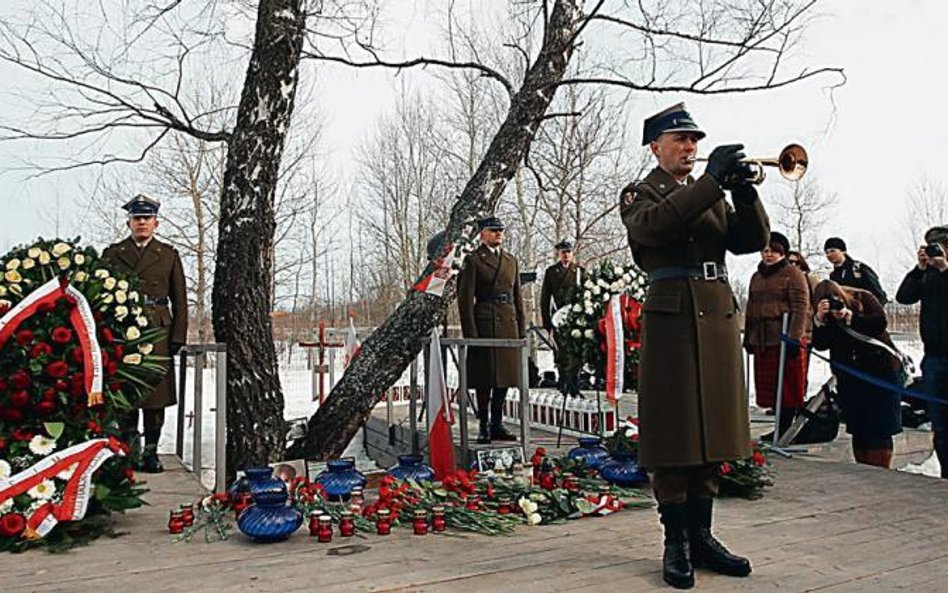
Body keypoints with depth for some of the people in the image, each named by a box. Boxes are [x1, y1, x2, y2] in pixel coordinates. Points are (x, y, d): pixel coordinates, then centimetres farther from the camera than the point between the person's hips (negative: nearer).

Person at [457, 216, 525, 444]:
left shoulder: (511, 260, 17)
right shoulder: (473, 260, -2)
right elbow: (465, 299, -7)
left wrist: (521, 329, 11)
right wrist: (470, 332, -13)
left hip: (509, 324, 6)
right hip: (485, 323, -6)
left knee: (505, 375, 9)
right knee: (484, 377, -1)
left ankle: (497, 425, 19)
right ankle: (484, 426, 9)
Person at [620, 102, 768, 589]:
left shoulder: (712, 195, 22)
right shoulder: (641, 194, 6)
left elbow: (753, 241, 9)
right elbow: (652, 225, -19)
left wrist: (742, 189, -7)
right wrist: (711, 179, -19)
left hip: (719, 320, 6)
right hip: (671, 319, -6)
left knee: (711, 434, 8)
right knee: (674, 436, -3)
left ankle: (702, 536, 19)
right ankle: (676, 544, 6)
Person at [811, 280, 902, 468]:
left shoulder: (864, 298, -6)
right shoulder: (823, 315, -2)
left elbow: (880, 322, -18)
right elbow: (820, 345, -12)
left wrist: (850, 317, -28)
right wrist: (819, 320, -27)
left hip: (879, 372, -3)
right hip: (849, 379, 3)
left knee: (879, 428, -3)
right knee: (858, 429, 7)